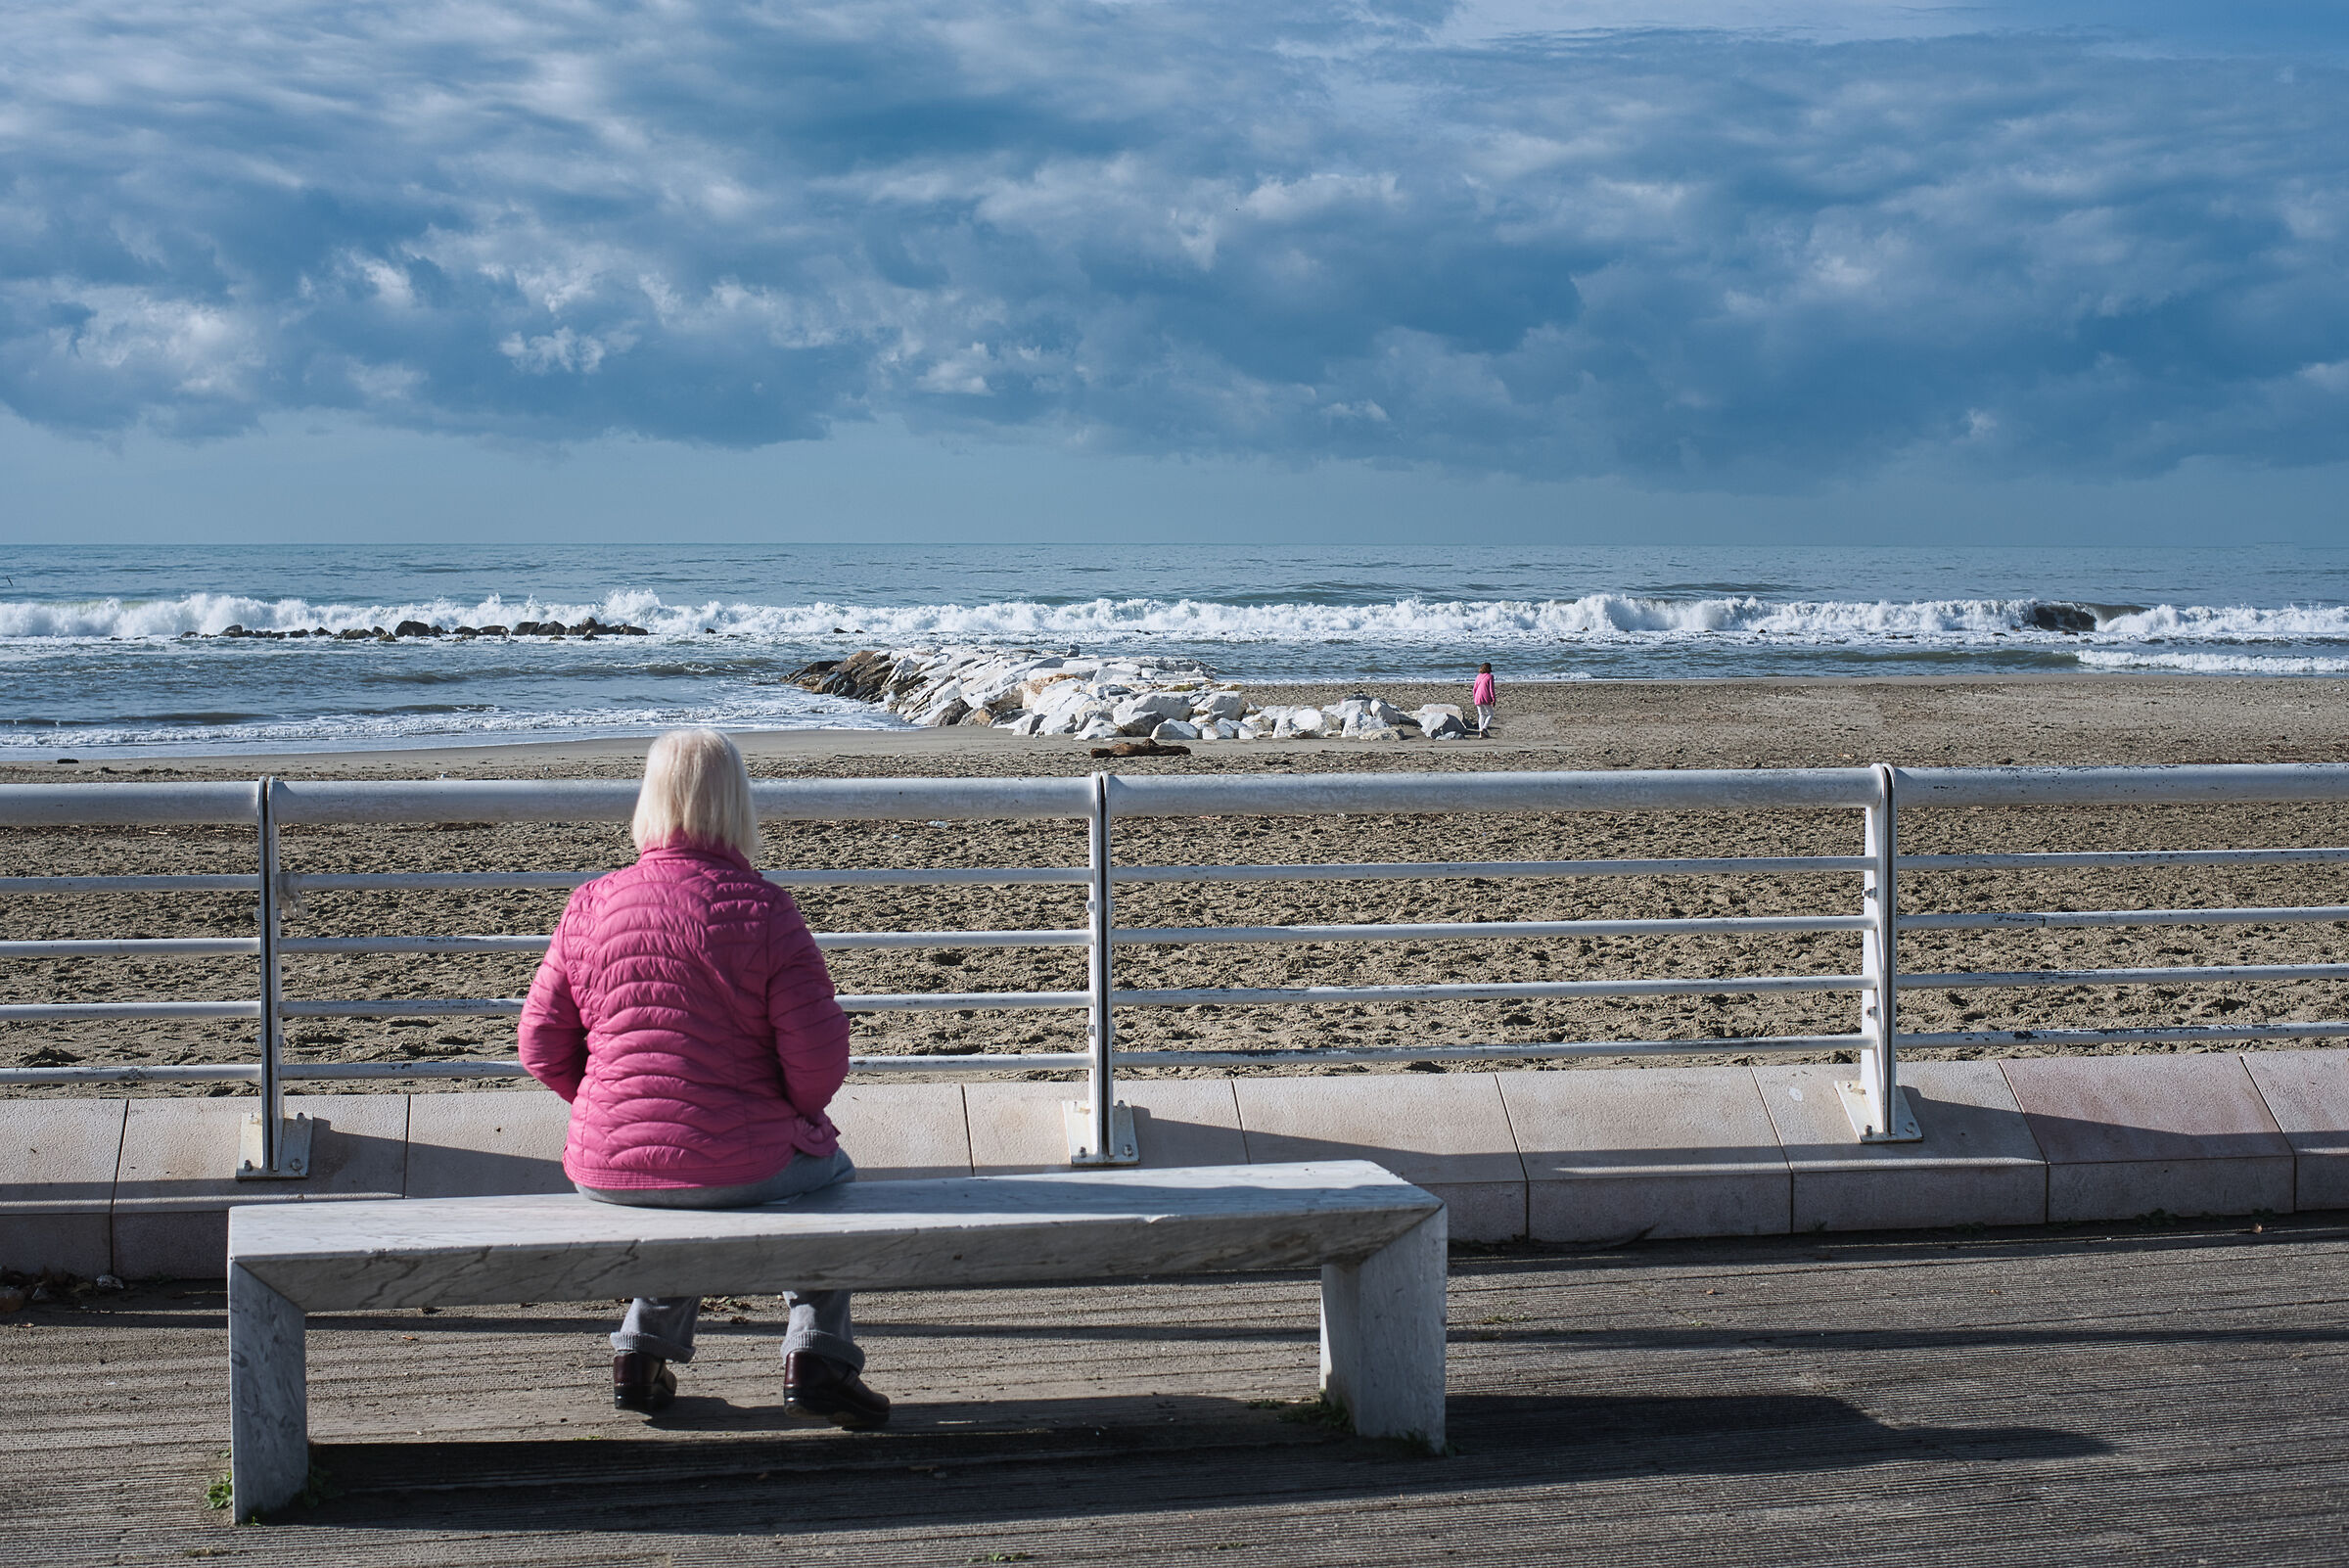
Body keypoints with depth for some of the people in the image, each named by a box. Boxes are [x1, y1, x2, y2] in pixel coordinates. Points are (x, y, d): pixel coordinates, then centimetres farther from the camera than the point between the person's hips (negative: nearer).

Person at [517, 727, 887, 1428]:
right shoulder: (763, 909, -12)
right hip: (742, 1167, -4)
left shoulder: (591, 905, -1)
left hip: (605, 1169, 4)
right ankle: (816, 1355, 20)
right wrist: (794, 1117, 9)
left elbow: (541, 1046, 5)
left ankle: (644, 1348, 33)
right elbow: (819, 1058, -12)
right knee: (830, 1168, 29)